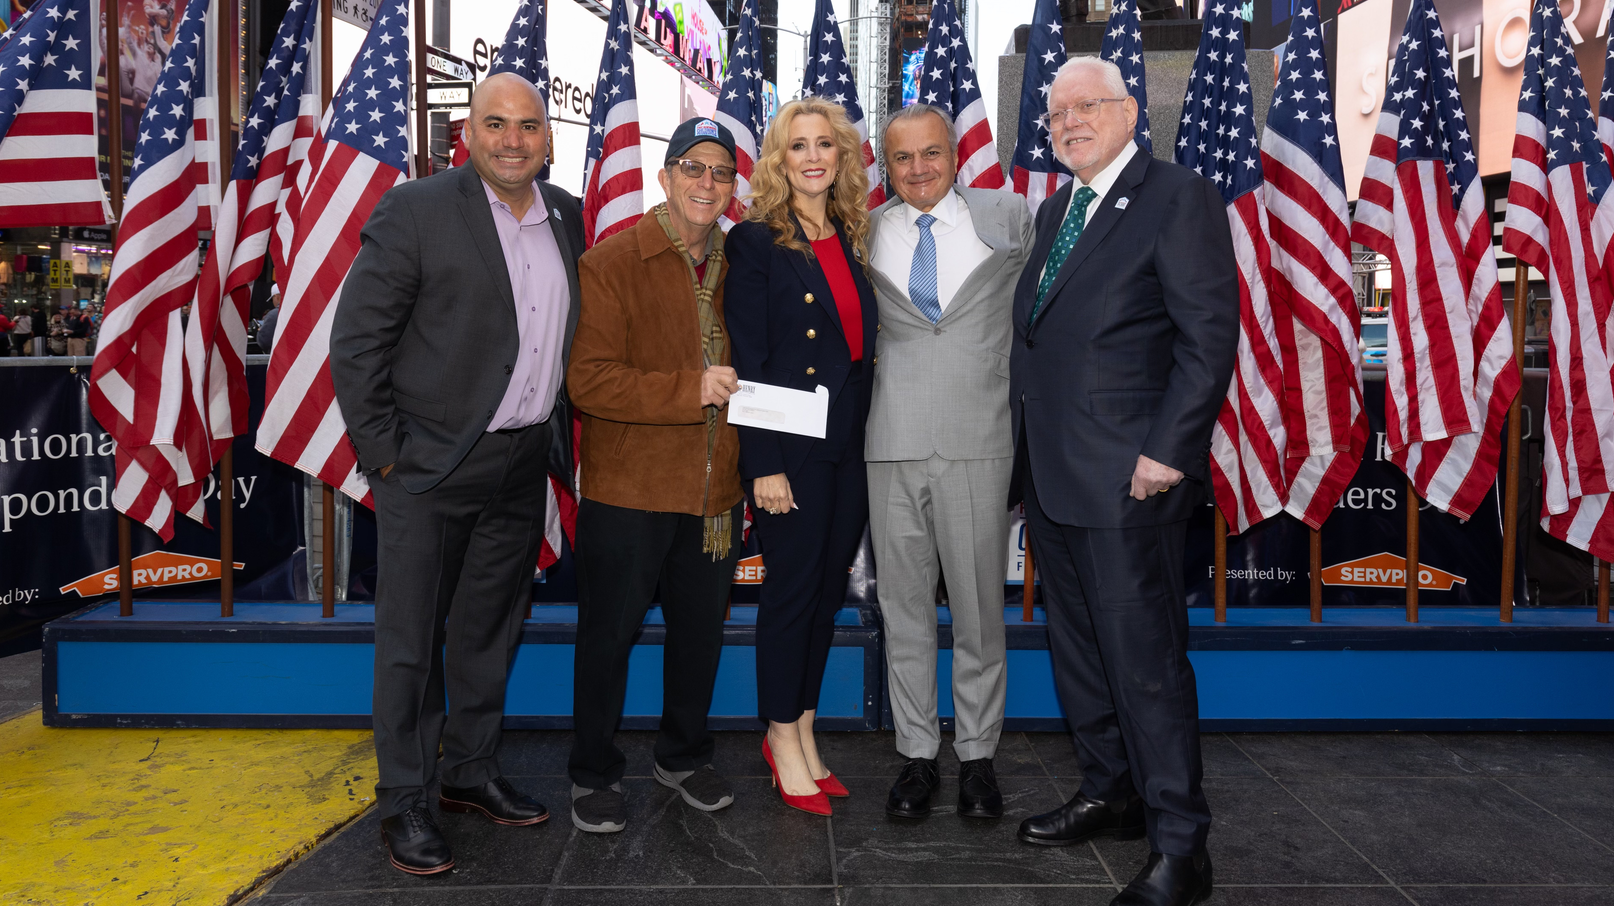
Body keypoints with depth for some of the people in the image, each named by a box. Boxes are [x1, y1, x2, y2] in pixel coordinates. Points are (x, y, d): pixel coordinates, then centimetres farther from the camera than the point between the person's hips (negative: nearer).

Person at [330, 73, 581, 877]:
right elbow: (355, 343, -10)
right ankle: (403, 803, 20)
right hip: (429, 469, -5)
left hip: (522, 467, 6)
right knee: (411, 643, 5)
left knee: (490, 632, 17)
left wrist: (560, 432, 11)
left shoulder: (565, 215, 8)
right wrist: (382, 455, -11)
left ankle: (471, 774, 33)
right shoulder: (415, 210, -10)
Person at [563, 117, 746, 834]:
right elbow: (588, 380, -17)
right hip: (628, 487, -5)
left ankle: (683, 755, 38)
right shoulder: (610, 262, -9)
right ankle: (593, 774, 26)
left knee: (701, 629, 17)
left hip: (716, 488, 5)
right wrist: (692, 390, -23)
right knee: (609, 633, 7)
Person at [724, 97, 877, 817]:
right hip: (792, 450, -6)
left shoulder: (855, 240, 11)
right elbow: (747, 362, -10)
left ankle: (801, 727, 28)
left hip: (852, 447, 6)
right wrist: (763, 464, -15)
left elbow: (865, 346, 13)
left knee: (829, 590, 13)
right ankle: (785, 738, 20)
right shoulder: (755, 242, -6)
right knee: (792, 590, 3)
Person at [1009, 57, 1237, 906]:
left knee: (1145, 659, -3)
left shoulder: (1180, 197, -6)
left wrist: (1167, 451, -19)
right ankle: (1109, 792, 33)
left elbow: (1208, 335, -13)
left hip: (1128, 477, -8)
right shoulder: (1055, 210, 18)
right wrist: (1027, 448, 11)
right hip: (1050, 474, 9)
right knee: (1075, 646, 17)